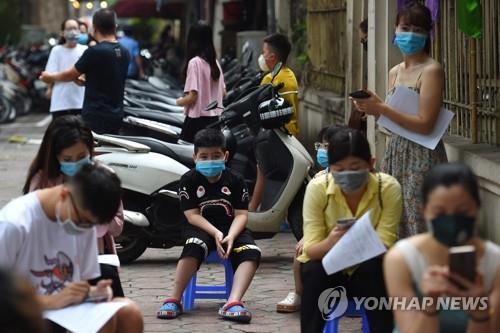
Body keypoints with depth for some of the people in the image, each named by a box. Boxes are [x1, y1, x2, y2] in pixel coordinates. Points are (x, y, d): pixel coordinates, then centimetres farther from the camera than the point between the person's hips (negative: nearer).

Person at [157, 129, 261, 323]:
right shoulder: (189, 181, -4)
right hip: (202, 228, -2)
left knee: (252, 252, -28)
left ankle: (233, 303, -41)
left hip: (231, 228, 2)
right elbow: (192, 215, -9)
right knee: (194, 246, -38)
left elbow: (241, 214, -4)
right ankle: (174, 300, -32)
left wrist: (230, 236, -24)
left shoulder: (235, 181, 1)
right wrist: (216, 233, -23)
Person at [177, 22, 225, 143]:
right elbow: (223, 92, 14)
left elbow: (192, 96, -17)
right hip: (215, 118, 7)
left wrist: (179, 101, 2)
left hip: (198, 119, -7)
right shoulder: (215, 62, 7)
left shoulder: (194, 62, -14)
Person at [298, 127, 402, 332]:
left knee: (376, 267, -32)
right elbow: (310, 248, -21)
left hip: (370, 274, 0)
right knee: (313, 270, -31)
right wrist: (331, 243, -45)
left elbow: (384, 244, -23)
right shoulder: (317, 187, -19)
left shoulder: (389, 188, -20)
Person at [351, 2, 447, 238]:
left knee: (417, 224, -8)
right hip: (395, 151, 8)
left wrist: (382, 109, -16)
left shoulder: (431, 70, -10)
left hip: (422, 156, -7)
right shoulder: (395, 72, 14)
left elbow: (425, 124, -16)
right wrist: (374, 109, 1)